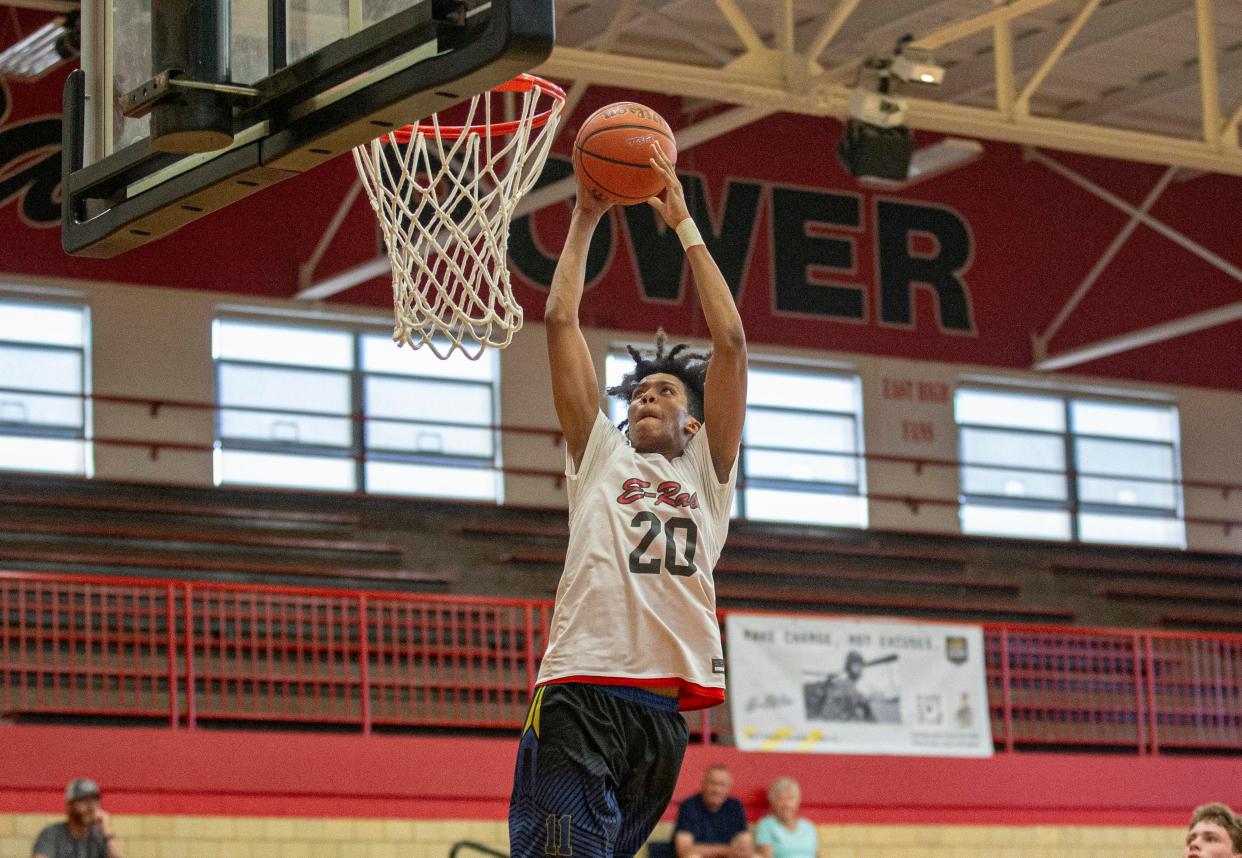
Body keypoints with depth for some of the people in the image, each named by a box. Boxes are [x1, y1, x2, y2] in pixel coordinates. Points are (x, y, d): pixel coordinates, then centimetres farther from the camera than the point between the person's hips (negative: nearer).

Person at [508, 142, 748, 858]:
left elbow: (731, 340, 14)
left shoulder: (706, 469, 22)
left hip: (665, 702, 2)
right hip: (581, 686, -2)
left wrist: (684, 222, 16)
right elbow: (562, 321, 18)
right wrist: (585, 220, 21)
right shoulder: (601, 455, 21)